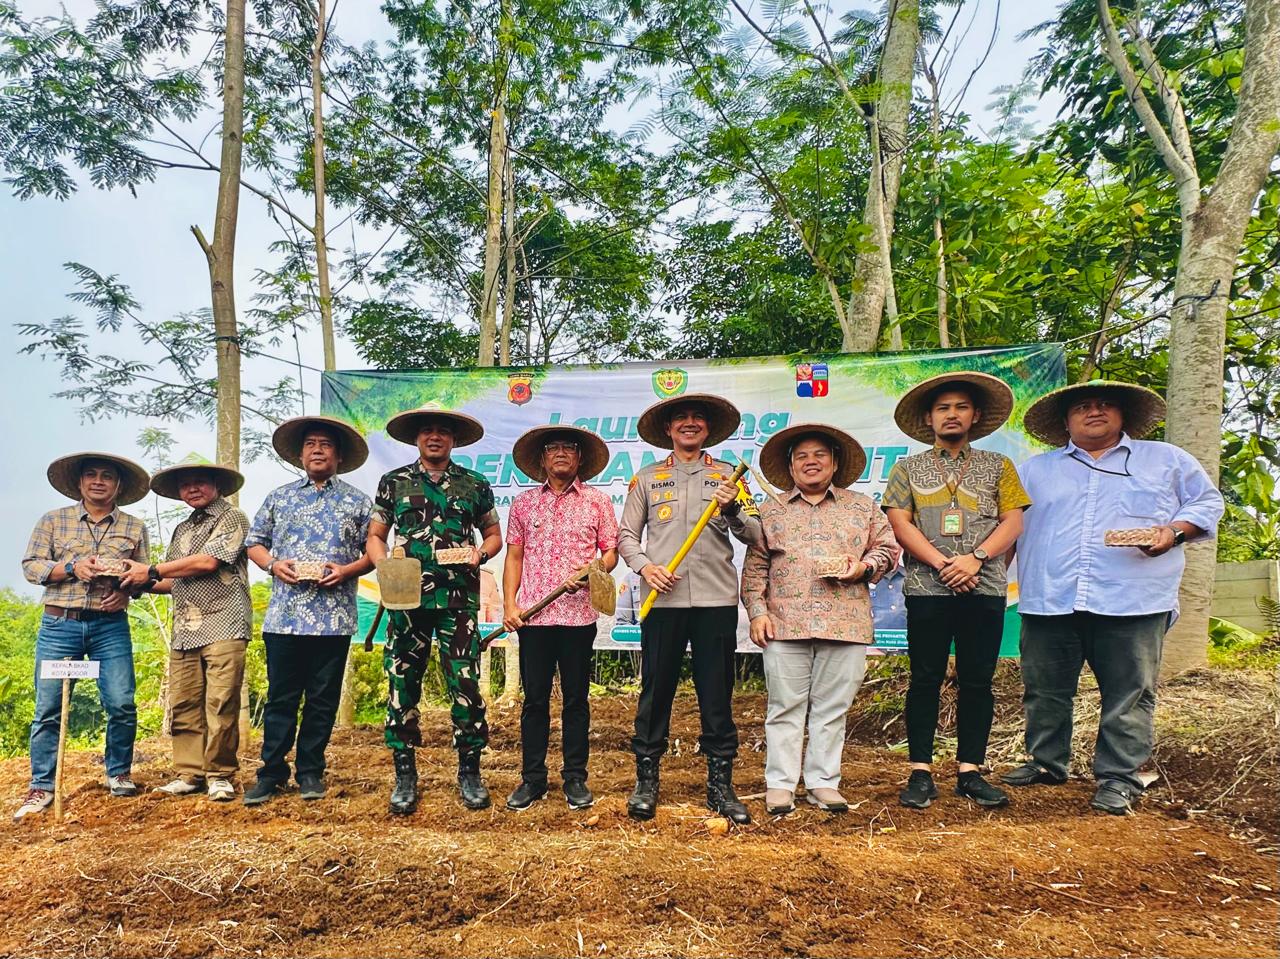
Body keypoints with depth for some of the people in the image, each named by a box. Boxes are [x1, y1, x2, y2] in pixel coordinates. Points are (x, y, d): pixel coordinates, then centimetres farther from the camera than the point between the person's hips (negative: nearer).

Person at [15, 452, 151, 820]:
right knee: (48, 709, 1)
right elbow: (30, 566, 3)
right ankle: (42, 787, 13)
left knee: (122, 705, -5)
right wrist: (72, 567, -13)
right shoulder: (53, 521, 9)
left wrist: (126, 591, -11)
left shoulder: (134, 527, 9)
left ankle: (119, 773, 15)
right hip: (59, 625, 0)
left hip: (111, 627, 0)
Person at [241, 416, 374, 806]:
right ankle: (272, 772, 16)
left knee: (323, 699, 6)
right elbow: (254, 542, 15)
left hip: (334, 618, -1)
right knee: (280, 697, 5)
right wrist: (273, 564, -4)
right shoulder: (278, 497, 13)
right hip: (284, 616, 1)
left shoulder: (357, 502, 8)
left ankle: (310, 772, 18)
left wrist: (347, 570, -11)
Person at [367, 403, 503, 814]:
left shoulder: (475, 484, 9)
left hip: (458, 597, -1)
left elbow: (493, 534, 15)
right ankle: (405, 775, 16)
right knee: (402, 684, 4)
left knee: (465, 684, -2)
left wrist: (481, 553, -6)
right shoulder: (393, 482, 10)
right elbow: (375, 536, 12)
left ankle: (469, 772, 11)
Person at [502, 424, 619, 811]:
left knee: (576, 699, 6)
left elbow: (611, 552, 5)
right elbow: (514, 557, 10)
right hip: (532, 616, 1)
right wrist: (509, 604, 0)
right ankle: (532, 778, 17)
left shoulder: (598, 501, 6)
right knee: (534, 699, 6)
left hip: (579, 615, -1)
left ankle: (575, 778, 17)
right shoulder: (524, 503, 11)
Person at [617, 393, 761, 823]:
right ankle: (646, 780, 15)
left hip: (716, 599, 0)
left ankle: (720, 784, 15)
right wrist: (644, 565, -6)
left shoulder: (726, 475, 11)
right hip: (663, 598, 0)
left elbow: (755, 536, 4)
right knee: (655, 690, 4)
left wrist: (732, 509, -14)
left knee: (717, 694, 5)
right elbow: (627, 534, 12)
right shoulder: (648, 477, 13)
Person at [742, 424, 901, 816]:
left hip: (845, 623, 1)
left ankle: (823, 782, 17)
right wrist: (757, 611, -1)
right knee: (785, 706, 2)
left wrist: (864, 566, -6)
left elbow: (888, 548, 13)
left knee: (832, 707, 6)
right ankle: (780, 784, 11)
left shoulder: (863, 507, 14)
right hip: (785, 623, 0)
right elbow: (755, 567, 8)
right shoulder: (771, 512, 12)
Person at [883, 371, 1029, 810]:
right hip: (927, 589, -1)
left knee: (977, 680, 4)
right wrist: (941, 562, -12)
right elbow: (899, 523, 0)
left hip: (984, 589, 1)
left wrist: (976, 557, -12)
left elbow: (1013, 520, 4)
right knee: (925, 679, 0)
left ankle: (970, 771, 13)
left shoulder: (997, 466, 14)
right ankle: (921, 773, 5)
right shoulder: (908, 469, 11)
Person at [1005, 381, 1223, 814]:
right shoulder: (1036, 469, 19)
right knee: (1045, 690, 8)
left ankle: (1119, 778, 9)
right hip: (1049, 600, 2)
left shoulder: (1166, 460, 16)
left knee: (1129, 694, -1)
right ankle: (1046, 762, 24)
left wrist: (1174, 530, -3)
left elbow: (1207, 502, 16)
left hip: (1133, 601, -1)